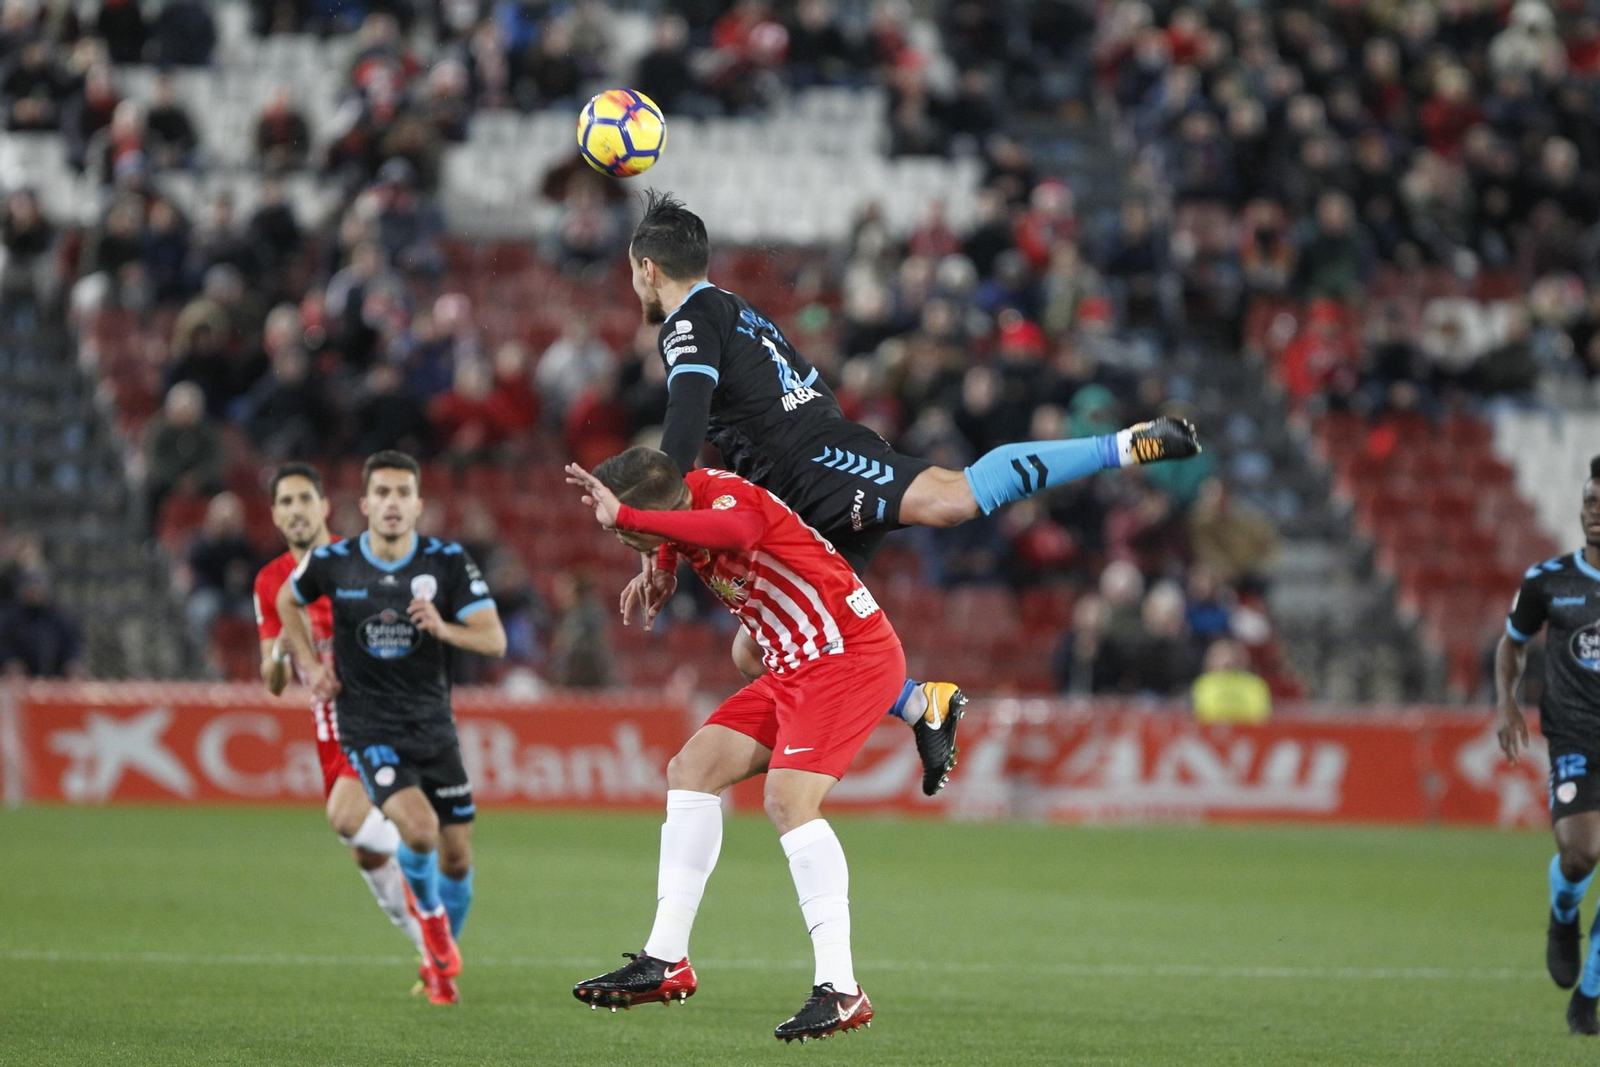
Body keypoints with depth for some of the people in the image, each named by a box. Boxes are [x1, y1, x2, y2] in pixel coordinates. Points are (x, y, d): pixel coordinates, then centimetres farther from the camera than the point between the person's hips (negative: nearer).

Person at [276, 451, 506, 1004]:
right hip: (369, 727, -2)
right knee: (419, 828, -26)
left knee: (456, 856, 5)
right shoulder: (331, 562, -6)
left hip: (434, 725, 2)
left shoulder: (449, 561, -7)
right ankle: (429, 911, 8)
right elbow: (287, 600, 16)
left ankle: (440, 964, 32)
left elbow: (495, 640, -10)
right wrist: (310, 664, 5)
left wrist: (443, 629, -29)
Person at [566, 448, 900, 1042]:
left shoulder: (729, 496, -23)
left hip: (852, 653, -10)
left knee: (788, 798, -24)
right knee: (691, 769, 6)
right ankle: (667, 962, 9)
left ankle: (841, 992, -24)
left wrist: (625, 517, -51)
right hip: (796, 670, 10)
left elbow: (734, 529, -51)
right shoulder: (688, 499, 4)